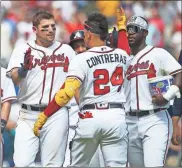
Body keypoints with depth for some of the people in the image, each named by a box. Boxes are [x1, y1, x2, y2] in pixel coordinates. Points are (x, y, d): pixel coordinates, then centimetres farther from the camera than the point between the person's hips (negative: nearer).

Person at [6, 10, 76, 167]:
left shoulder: (66, 50, 10)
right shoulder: (23, 50, 5)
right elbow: (15, 79, -9)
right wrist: (24, 67, -28)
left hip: (57, 115, 1)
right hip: (28, 115, -1)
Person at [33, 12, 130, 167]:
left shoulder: (81, 59, -6)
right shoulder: (121, 55, 7)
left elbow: (67, 93, -16)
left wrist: (43, 117, -12)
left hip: (90, 118, -2)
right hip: (116, 117, 2)